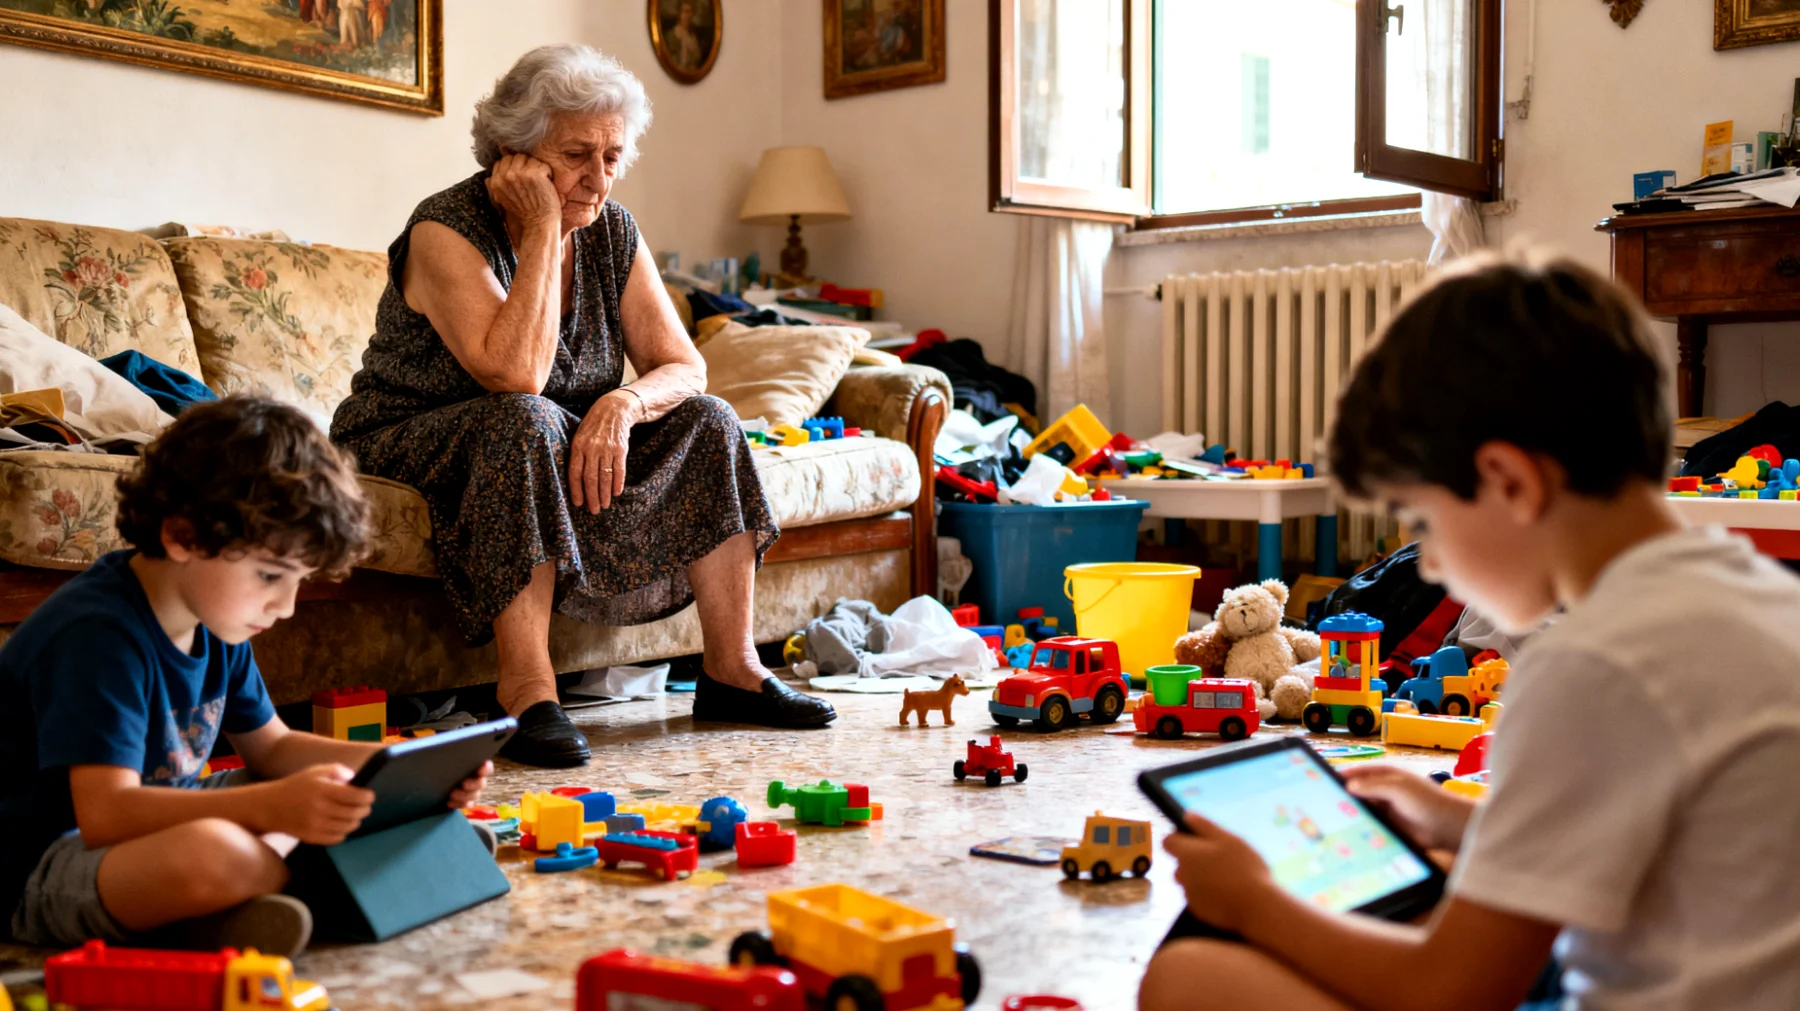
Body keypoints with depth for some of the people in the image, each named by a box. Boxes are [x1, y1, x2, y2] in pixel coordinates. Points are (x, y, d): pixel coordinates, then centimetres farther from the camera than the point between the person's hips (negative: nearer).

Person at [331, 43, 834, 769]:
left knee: (708, 421, -9)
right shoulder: (447, 230, -21)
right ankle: (526, 690, -35)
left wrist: (625, 402, -27)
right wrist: (543, 228, -29)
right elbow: (517, 374, -35)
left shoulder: (612, 233, -1)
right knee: (528, 421, -37)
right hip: (410, 448, -6)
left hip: (555, 456, 6)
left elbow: (684, 366, -4)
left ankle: (731, 670, -8)